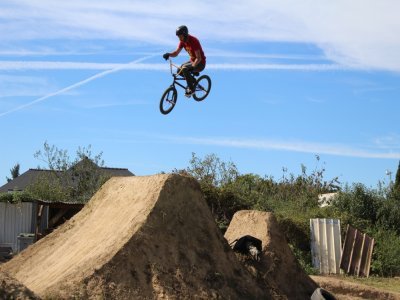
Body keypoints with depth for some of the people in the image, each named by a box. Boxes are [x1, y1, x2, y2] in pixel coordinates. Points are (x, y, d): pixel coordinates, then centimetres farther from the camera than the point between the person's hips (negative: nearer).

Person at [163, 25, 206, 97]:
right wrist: (169, 54, -22)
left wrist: (192, 67, -43)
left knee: (184, 68, -30)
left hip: (200, 63, -8)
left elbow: (199, 58, -30)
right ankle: (192, 80, 17)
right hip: (192, 61, 8)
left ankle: (191, 89, -16)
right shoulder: (182, 41, -3)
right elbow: (176, 53, -1)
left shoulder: (193, 41, -27)